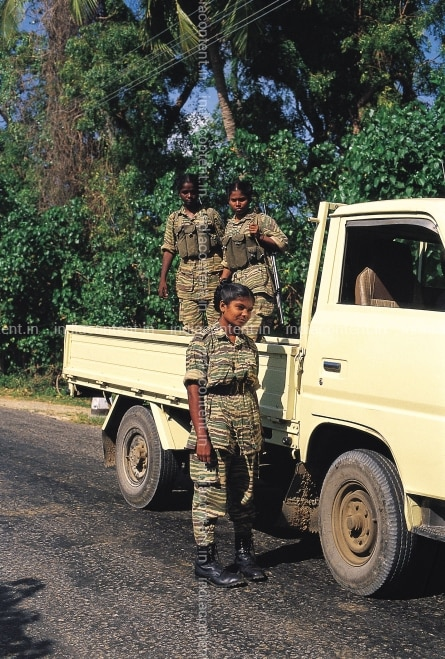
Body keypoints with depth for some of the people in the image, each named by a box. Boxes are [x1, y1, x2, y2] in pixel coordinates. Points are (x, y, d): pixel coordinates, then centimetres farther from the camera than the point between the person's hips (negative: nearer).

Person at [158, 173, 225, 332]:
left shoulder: (211, 214, 8)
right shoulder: (174, 219, 14)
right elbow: (169, 250, 12)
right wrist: (163, 279, 4)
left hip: (213, 273, -2)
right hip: (187, 276, 2)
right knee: (190, 327, -2)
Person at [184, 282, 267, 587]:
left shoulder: (248, 344, 12)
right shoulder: (204, 340, -5)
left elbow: (252, 390, 15)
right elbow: (194, 388, -10)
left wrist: (258, 431, 10)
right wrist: (201, 434, -17)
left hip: (247, 432, 6)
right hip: (214, 428, -6)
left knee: (245, 494, 14)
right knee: (210, 494, -1)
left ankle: (245, 554, 26)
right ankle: (205, 560, 8)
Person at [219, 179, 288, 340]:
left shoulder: (261, 220, 6)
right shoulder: (230, 226, 24)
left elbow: (283, 243, 1)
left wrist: (260, 237, -11)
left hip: (258, 282, -6)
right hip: (237, 282, 6)